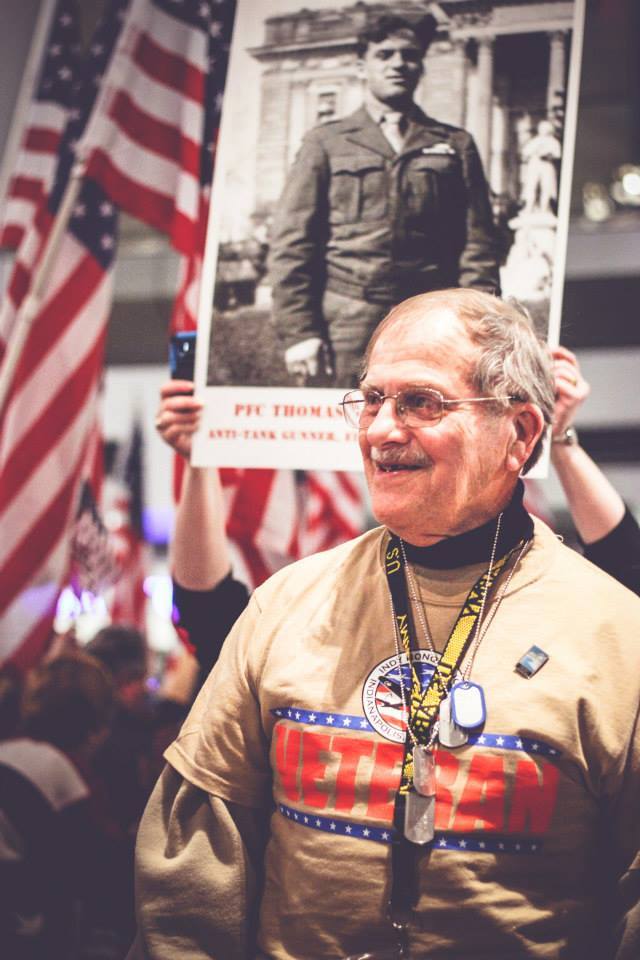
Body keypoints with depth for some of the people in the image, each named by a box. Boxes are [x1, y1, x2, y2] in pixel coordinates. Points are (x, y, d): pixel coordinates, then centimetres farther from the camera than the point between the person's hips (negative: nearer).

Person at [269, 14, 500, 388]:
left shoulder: (456, 146, 17)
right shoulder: (326, 142, 14)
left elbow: (479, 248, 11)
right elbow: (291, 245, 7)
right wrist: (298, 331, -5)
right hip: (344, 330, -1)